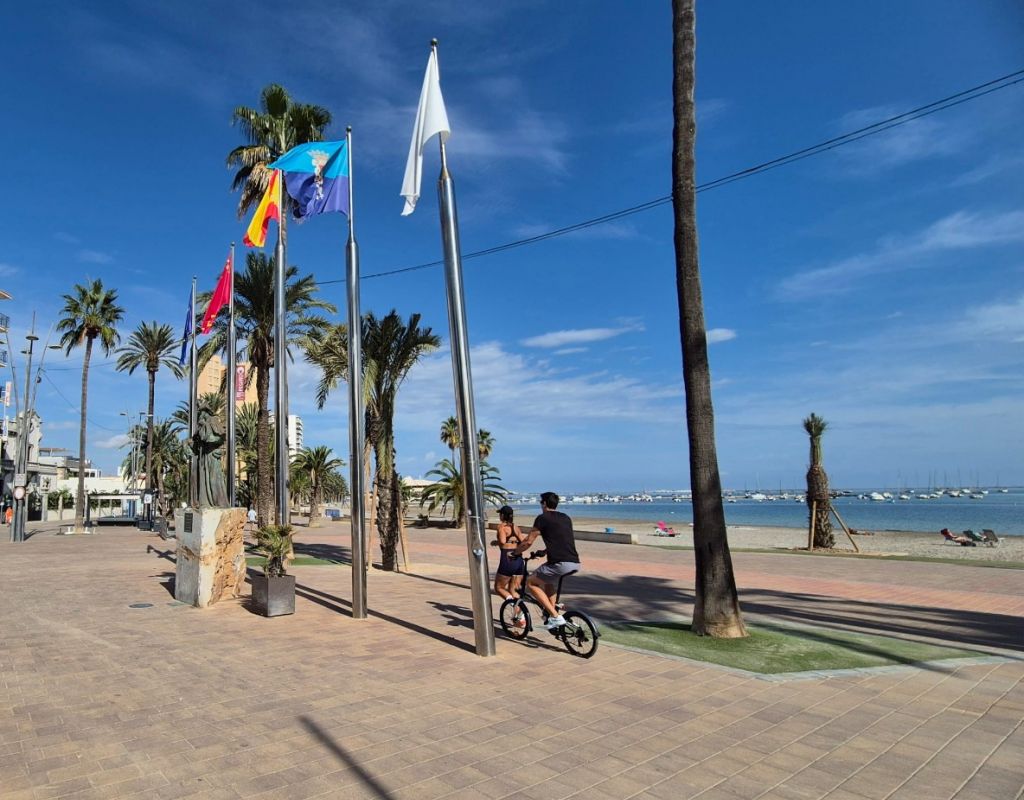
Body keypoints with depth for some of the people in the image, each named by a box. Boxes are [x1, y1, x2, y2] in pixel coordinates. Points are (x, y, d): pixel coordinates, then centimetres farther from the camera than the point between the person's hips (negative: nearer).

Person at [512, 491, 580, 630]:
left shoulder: (542, 518, 1)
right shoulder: (566, 518, 21)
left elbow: (528, 542, 2)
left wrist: (514, 552, 19)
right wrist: (544, 551, 47)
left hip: (560, 564, -8)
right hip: (575, 564, 8)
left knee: (530, 583, 11)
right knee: (547, 580, 32)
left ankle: (556, 617, 1)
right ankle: (553, 613, 27)